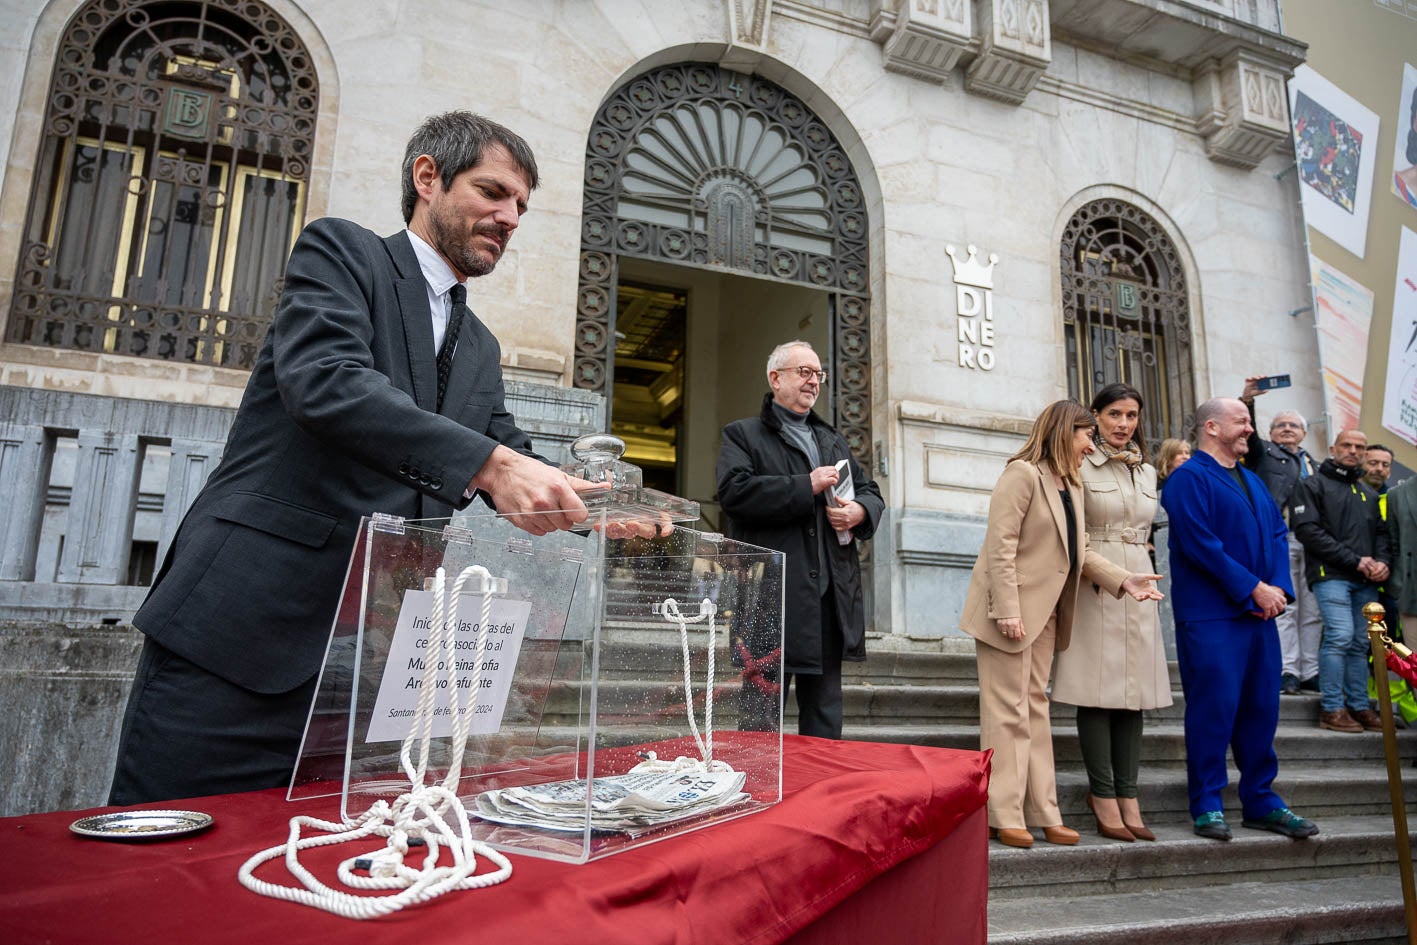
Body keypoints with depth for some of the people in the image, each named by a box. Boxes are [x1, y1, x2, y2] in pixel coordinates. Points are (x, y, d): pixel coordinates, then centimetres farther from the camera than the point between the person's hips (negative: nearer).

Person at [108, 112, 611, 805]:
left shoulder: (480, 349, 20)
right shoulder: (340, 250, 2)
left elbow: (517, 482, 16)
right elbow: (324, 381, -18)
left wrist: (594, 507, -6)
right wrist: (489, 462, -29)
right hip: (245, 621, -5)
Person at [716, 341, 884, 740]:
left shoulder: (833, 440, 24)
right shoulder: (743, 434, 4)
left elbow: (870, 492, 25)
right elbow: (734, 490, -13)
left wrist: (860, 511, 1)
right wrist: (807, 486, -15)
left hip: (832, 598, 6)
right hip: (773, 598, -6)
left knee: (824, 714, 13)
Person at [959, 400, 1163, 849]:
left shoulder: (1071, 485, 16)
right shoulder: (1023, 473, -12)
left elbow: (1079, 551, 14)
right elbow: (1001, 546, -18)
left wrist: (1122, 579, -1)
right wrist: (1007, 610, -23)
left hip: (1045, 611, 9)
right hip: (1013, 610, -9)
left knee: (1035, 708, 12)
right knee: (1008, 710, -4)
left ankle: (1042, 814, 20)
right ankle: (1003, 817, 4)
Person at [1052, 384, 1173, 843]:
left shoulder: (1148, 472, 16)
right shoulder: (1081, 467, -3)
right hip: (1093, 587, -6)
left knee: (1133, 693, 5)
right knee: (1098, 690, -5)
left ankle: (1127, 797, 11)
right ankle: (1104, 796, 3)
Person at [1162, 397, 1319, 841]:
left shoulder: (1252, 480, 19)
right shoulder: (1188, 479, -8)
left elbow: (1278, 534, 16)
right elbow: (1200, 544, -16)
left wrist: (1279, 587, -1)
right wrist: (1253, 588, -14)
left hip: (1259, 612, 8)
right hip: (1210, 615, -8)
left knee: (1261, 706, 11)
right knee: (1213, 707, -4)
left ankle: (1261, 802, 23)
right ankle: (1206, 806, 6)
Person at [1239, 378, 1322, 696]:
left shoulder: (1312, 463, 25)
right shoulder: (1264, 452, 11)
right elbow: (1247, 432, -9)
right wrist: (1246, 401, -25)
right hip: (1280, 538, -5)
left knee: (1313, 611, 5)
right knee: (1285, 607, -7)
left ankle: (1310, 673, 11)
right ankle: (1288, 672, -5)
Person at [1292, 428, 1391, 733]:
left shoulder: (1369, 493, 22)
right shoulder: (1314, 485, 2)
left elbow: (1382, 532, 19)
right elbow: (1308, 530, -9)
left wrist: (1383, 562, -3)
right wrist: (1355, 560, -12)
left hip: (1366, 581, 6)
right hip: (1331, 575, -6)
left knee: (1360, 643, 6)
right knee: (1340, 636, -15)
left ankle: (1358, 707, 13)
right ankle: (1332, 709, -8)